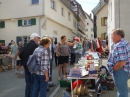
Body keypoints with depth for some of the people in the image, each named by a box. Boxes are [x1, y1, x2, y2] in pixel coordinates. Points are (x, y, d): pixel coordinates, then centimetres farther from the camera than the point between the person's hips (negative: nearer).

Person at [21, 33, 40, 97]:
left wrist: (25, 62, 15)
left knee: (28, 83, 17)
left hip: (26, 67, 7)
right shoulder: (36, 45, -16)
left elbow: (21, 55, 8)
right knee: (33, 83, 5)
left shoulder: (26, 45, 7)